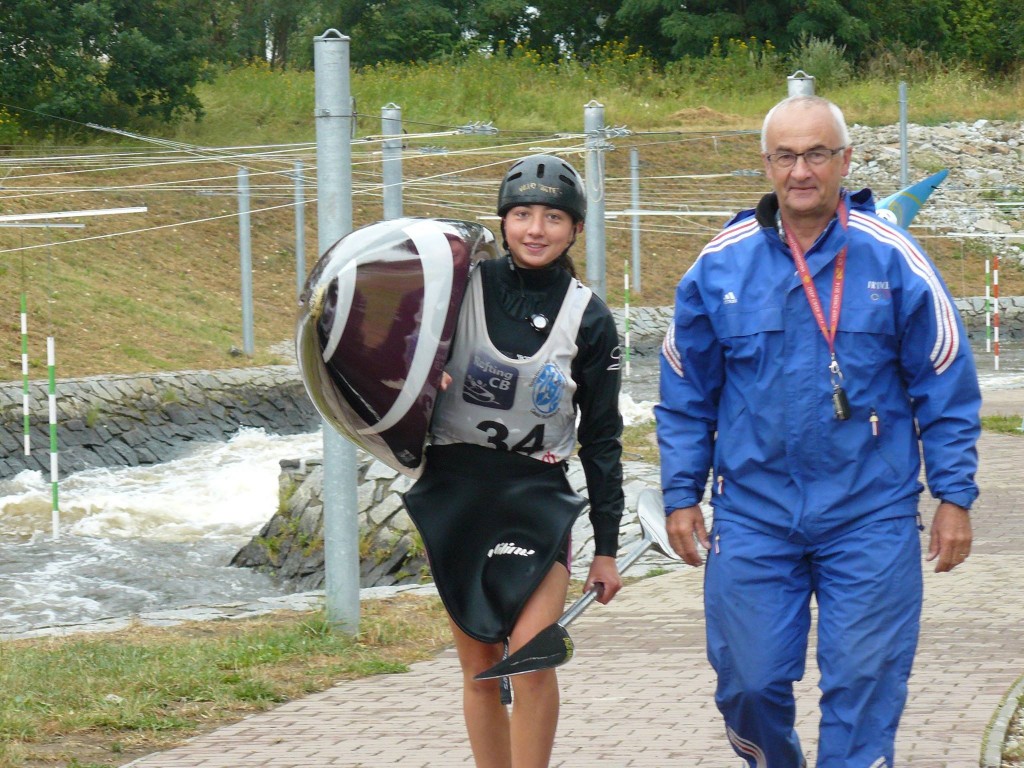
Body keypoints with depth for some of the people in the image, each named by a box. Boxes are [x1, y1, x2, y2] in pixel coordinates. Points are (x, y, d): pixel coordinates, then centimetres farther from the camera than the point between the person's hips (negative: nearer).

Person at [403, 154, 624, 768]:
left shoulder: (588, 318, 1)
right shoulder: (463, 287, 1)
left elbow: (603, 439, 5)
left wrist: (607, 547, 4)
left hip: (538, 496, -1)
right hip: (454, 492, 1)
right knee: (479, 667, 5)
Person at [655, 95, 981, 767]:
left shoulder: (893, 259, -3)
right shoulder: (721, 265, 2)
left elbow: (946, 387, 3)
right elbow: (686, 395, 11)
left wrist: (954, 496, 0)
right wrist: (682, 496, 8)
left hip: (870, 519, -1)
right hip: (753, 516, 2)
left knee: (864, 685, -2)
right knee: (748, 683, 5)